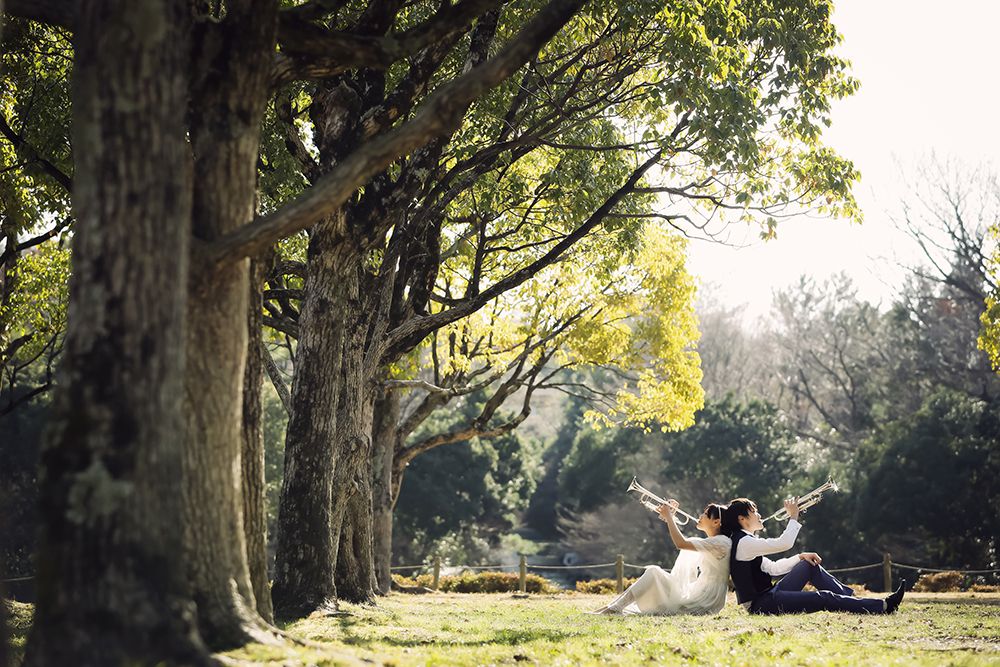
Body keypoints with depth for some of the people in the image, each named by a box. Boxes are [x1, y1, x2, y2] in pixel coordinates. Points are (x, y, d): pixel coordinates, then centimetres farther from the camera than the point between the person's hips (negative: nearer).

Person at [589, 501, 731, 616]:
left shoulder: (721, 542, -14)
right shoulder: (710, 542, 16)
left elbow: (680, 543, -23)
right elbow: (683, 541, 30)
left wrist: (668, 517, -12)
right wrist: (670, 517, 20)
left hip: (705, 605, -9)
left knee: (654, 572, -12)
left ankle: (616, 608, -11)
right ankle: (616, 606, 1)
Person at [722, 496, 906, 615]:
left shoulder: (744, 540, 17)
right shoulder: (743, 542, -16)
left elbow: (773, 568, 20)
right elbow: (785, 542, -23)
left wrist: (801, 557, 8)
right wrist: (793, 517, -8)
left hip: (767, 595, 11)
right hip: (761, 604, -11)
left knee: (809, 565, 12)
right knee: (824, 598, -16)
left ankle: (851, 599, 10)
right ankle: (883, 606, -15)